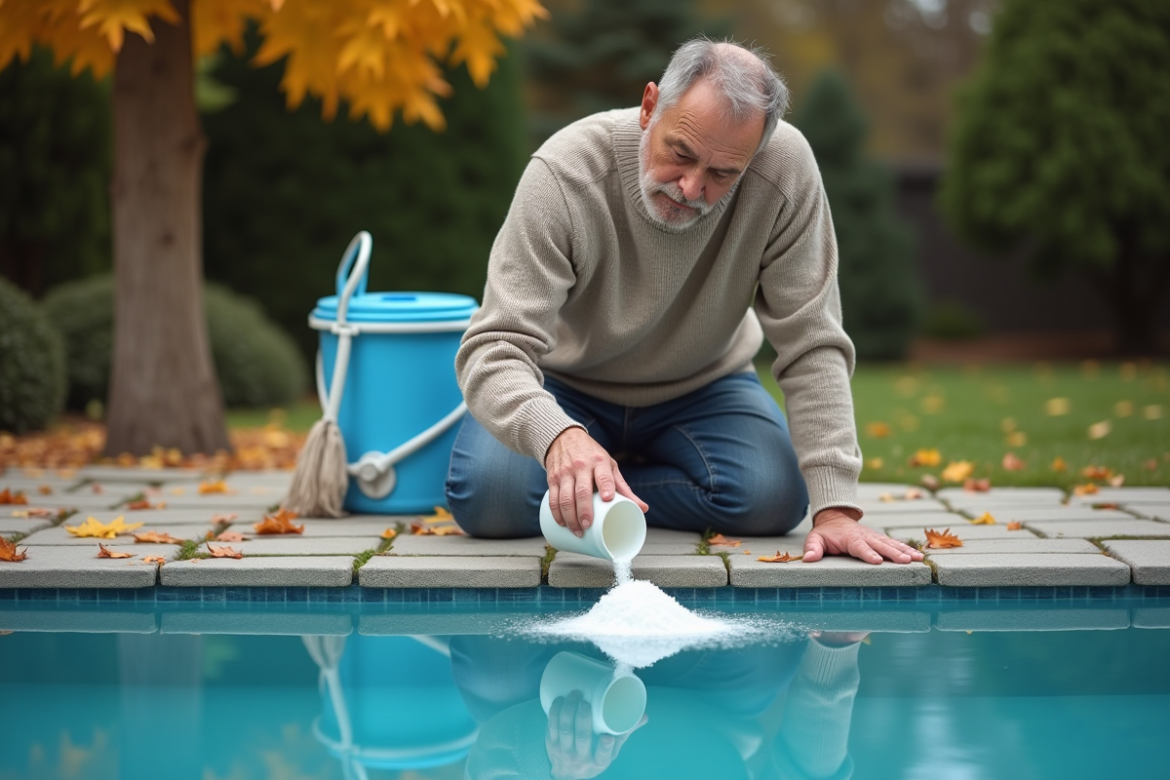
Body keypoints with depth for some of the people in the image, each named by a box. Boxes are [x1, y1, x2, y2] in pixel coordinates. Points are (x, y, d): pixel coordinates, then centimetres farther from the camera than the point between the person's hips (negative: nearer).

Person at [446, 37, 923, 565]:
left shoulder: (784, 167, -26)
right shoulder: (565, 173, -30)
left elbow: (811, 346, -22)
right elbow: (495, 348, -34)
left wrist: (835, 507, -31)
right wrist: (558, 436, -57)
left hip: (701, 390, 2)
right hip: (566, 390, -1)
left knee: (774, 497, -27)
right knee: (489, 493, -29)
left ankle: (578, 492, -4)